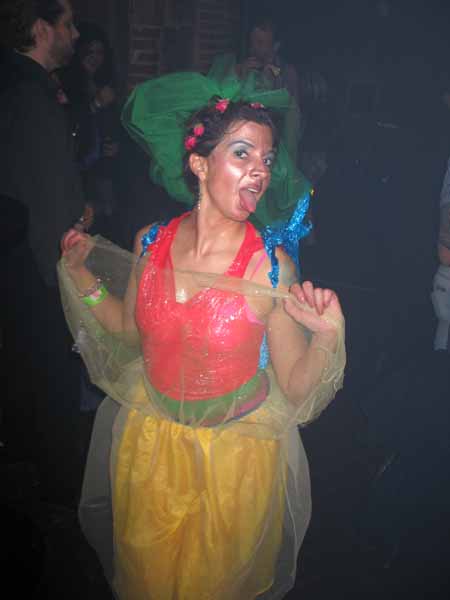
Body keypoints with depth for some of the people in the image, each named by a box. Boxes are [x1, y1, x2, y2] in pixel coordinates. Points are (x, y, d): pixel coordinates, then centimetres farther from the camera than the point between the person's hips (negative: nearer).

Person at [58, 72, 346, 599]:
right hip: (151, 438, 3)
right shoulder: (150, 242, -12)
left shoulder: (272, 266, -21)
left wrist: (328, 336, -34)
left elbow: (296, 390, -17)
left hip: (238, 453, -3)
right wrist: (82, 275, -2)